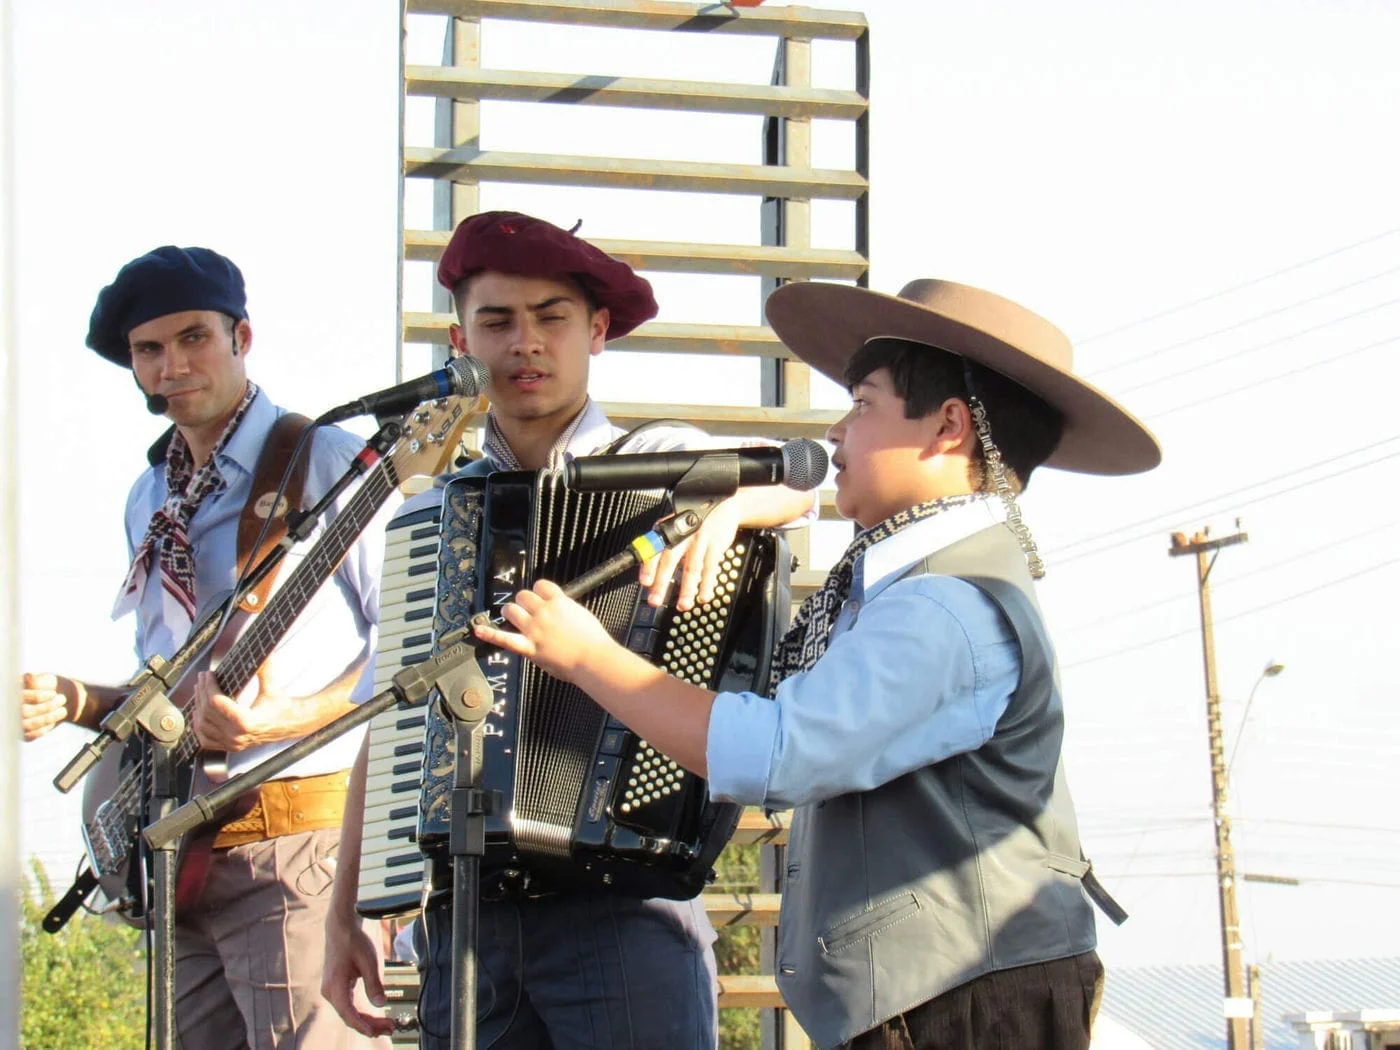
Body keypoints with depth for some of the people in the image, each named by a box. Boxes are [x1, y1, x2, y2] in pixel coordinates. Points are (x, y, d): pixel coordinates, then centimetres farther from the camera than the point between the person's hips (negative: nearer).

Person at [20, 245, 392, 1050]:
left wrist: (288, 718, -22)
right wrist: (76, 702, 8)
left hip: (298, 845, -8)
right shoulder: (151, 501, 19)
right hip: (180, 855, 8)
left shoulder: (329, 462, -6)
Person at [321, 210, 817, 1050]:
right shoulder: (427, 517, 16)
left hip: (625, 910, -3)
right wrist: (345, 916, 12)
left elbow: (800, 486, -12)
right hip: (462, 912, 4)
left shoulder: (663, 464, 7)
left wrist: (727, 506, -33)